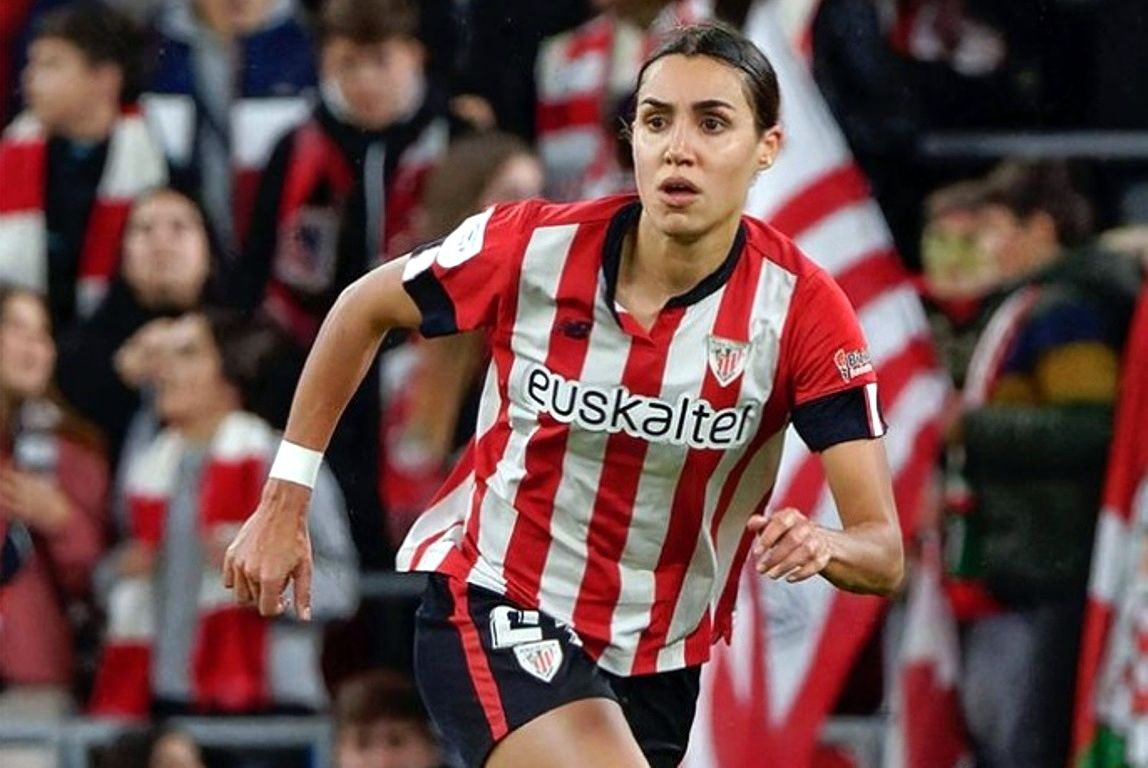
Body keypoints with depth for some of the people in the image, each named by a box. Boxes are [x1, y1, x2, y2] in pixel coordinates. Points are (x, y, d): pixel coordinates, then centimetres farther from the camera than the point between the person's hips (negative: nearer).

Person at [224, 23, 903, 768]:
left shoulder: (804, 308, -17)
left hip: (660, 662, 3)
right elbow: (365, 309, 3)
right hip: (493, 613, -3)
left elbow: (883, 551, -18)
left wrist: (822, 546, -42)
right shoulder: (533, 246, -17)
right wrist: (283, 504, 3)